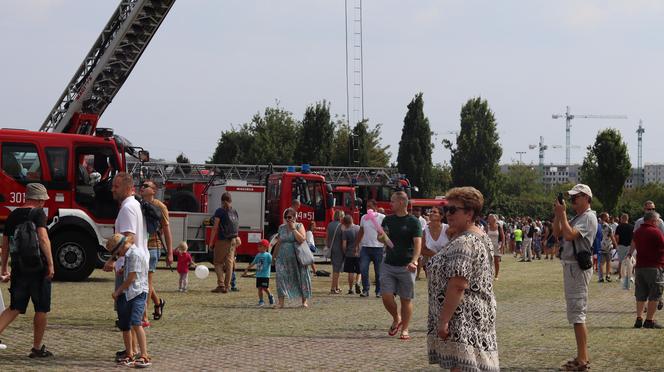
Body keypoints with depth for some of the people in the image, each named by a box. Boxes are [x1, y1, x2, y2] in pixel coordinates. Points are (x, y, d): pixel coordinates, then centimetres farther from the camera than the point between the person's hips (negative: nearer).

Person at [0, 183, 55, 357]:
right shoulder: (38, 213, -8)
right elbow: (43, 239, -20)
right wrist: (51, 264, -19)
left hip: (18, 269, 5)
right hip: (38, 267, -5)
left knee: (14, 308, 12)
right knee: (41, 310, 8)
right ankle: (37, 348, 13)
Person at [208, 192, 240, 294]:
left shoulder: (219, 211, -8)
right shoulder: (235, 212, 8)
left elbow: (215, 228, -10)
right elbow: (236, 228, 9)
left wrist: (211, 242, -5)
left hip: (222, 240, -5)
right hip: (233, 240, 5)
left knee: (218, 263, 3)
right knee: (229, 263, 8)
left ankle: (221, 285, -8)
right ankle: (227, 286, 7)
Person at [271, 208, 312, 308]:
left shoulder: (299, 226, 0)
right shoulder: (282, 228, 11)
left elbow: (302, 239, -16)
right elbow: (278, 243, 17)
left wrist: (293, 229, -14)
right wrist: (274, 256, 17)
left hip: (297, 257, -2)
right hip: (283, 258, 2)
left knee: (302, 278, 2)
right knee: (281, 277, -11)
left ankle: (304, 301, 15)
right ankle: (281, 302, -11)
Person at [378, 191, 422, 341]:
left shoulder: (413, 222, -5)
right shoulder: (388, 220, 11)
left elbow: (418, 243, -14)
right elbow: (381, 238, 21)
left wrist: (414, 261, -30)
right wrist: (381, 237, -6)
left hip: (406, 266, -4)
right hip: (388, 265, 4)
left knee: (406, 300, 3)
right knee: (386, 296, -4)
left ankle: (405, 329, 13)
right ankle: (396, 319, 21)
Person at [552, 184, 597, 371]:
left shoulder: (588, 217, -12)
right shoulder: (575, 218, 18)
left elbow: (569, 235, -25)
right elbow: (557, 233, 18)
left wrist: (562, 213, -17)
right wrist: (557, 215, 6)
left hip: (578, 268, -10)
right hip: (569, 266, 10)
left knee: (577, 312, -11)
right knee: (577, 312, 14)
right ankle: (583, 355, 20)